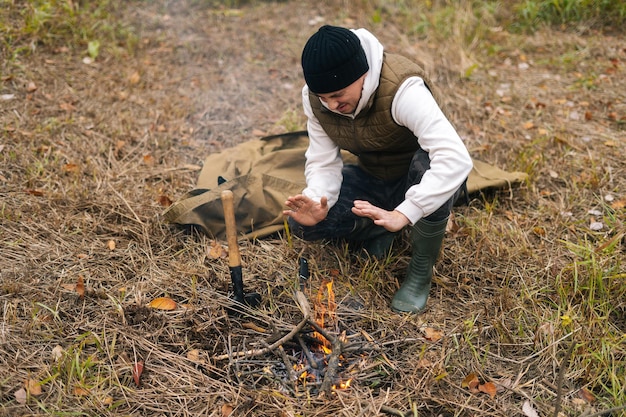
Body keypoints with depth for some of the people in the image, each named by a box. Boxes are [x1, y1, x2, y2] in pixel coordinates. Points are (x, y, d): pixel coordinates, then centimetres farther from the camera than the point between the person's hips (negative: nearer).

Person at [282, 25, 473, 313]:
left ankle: (421, 270, -16)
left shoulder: (402, 89, -34)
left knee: (428, 164, -41)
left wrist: (403, 214, -51)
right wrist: (317, 201, -34)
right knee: (302, 222, -18)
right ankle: (377, 229, 9)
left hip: (419, 179, -3)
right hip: (371, 179, 4)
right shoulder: (314, 96, -16)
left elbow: (457, 158, -43)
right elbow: (323, 161, -12)